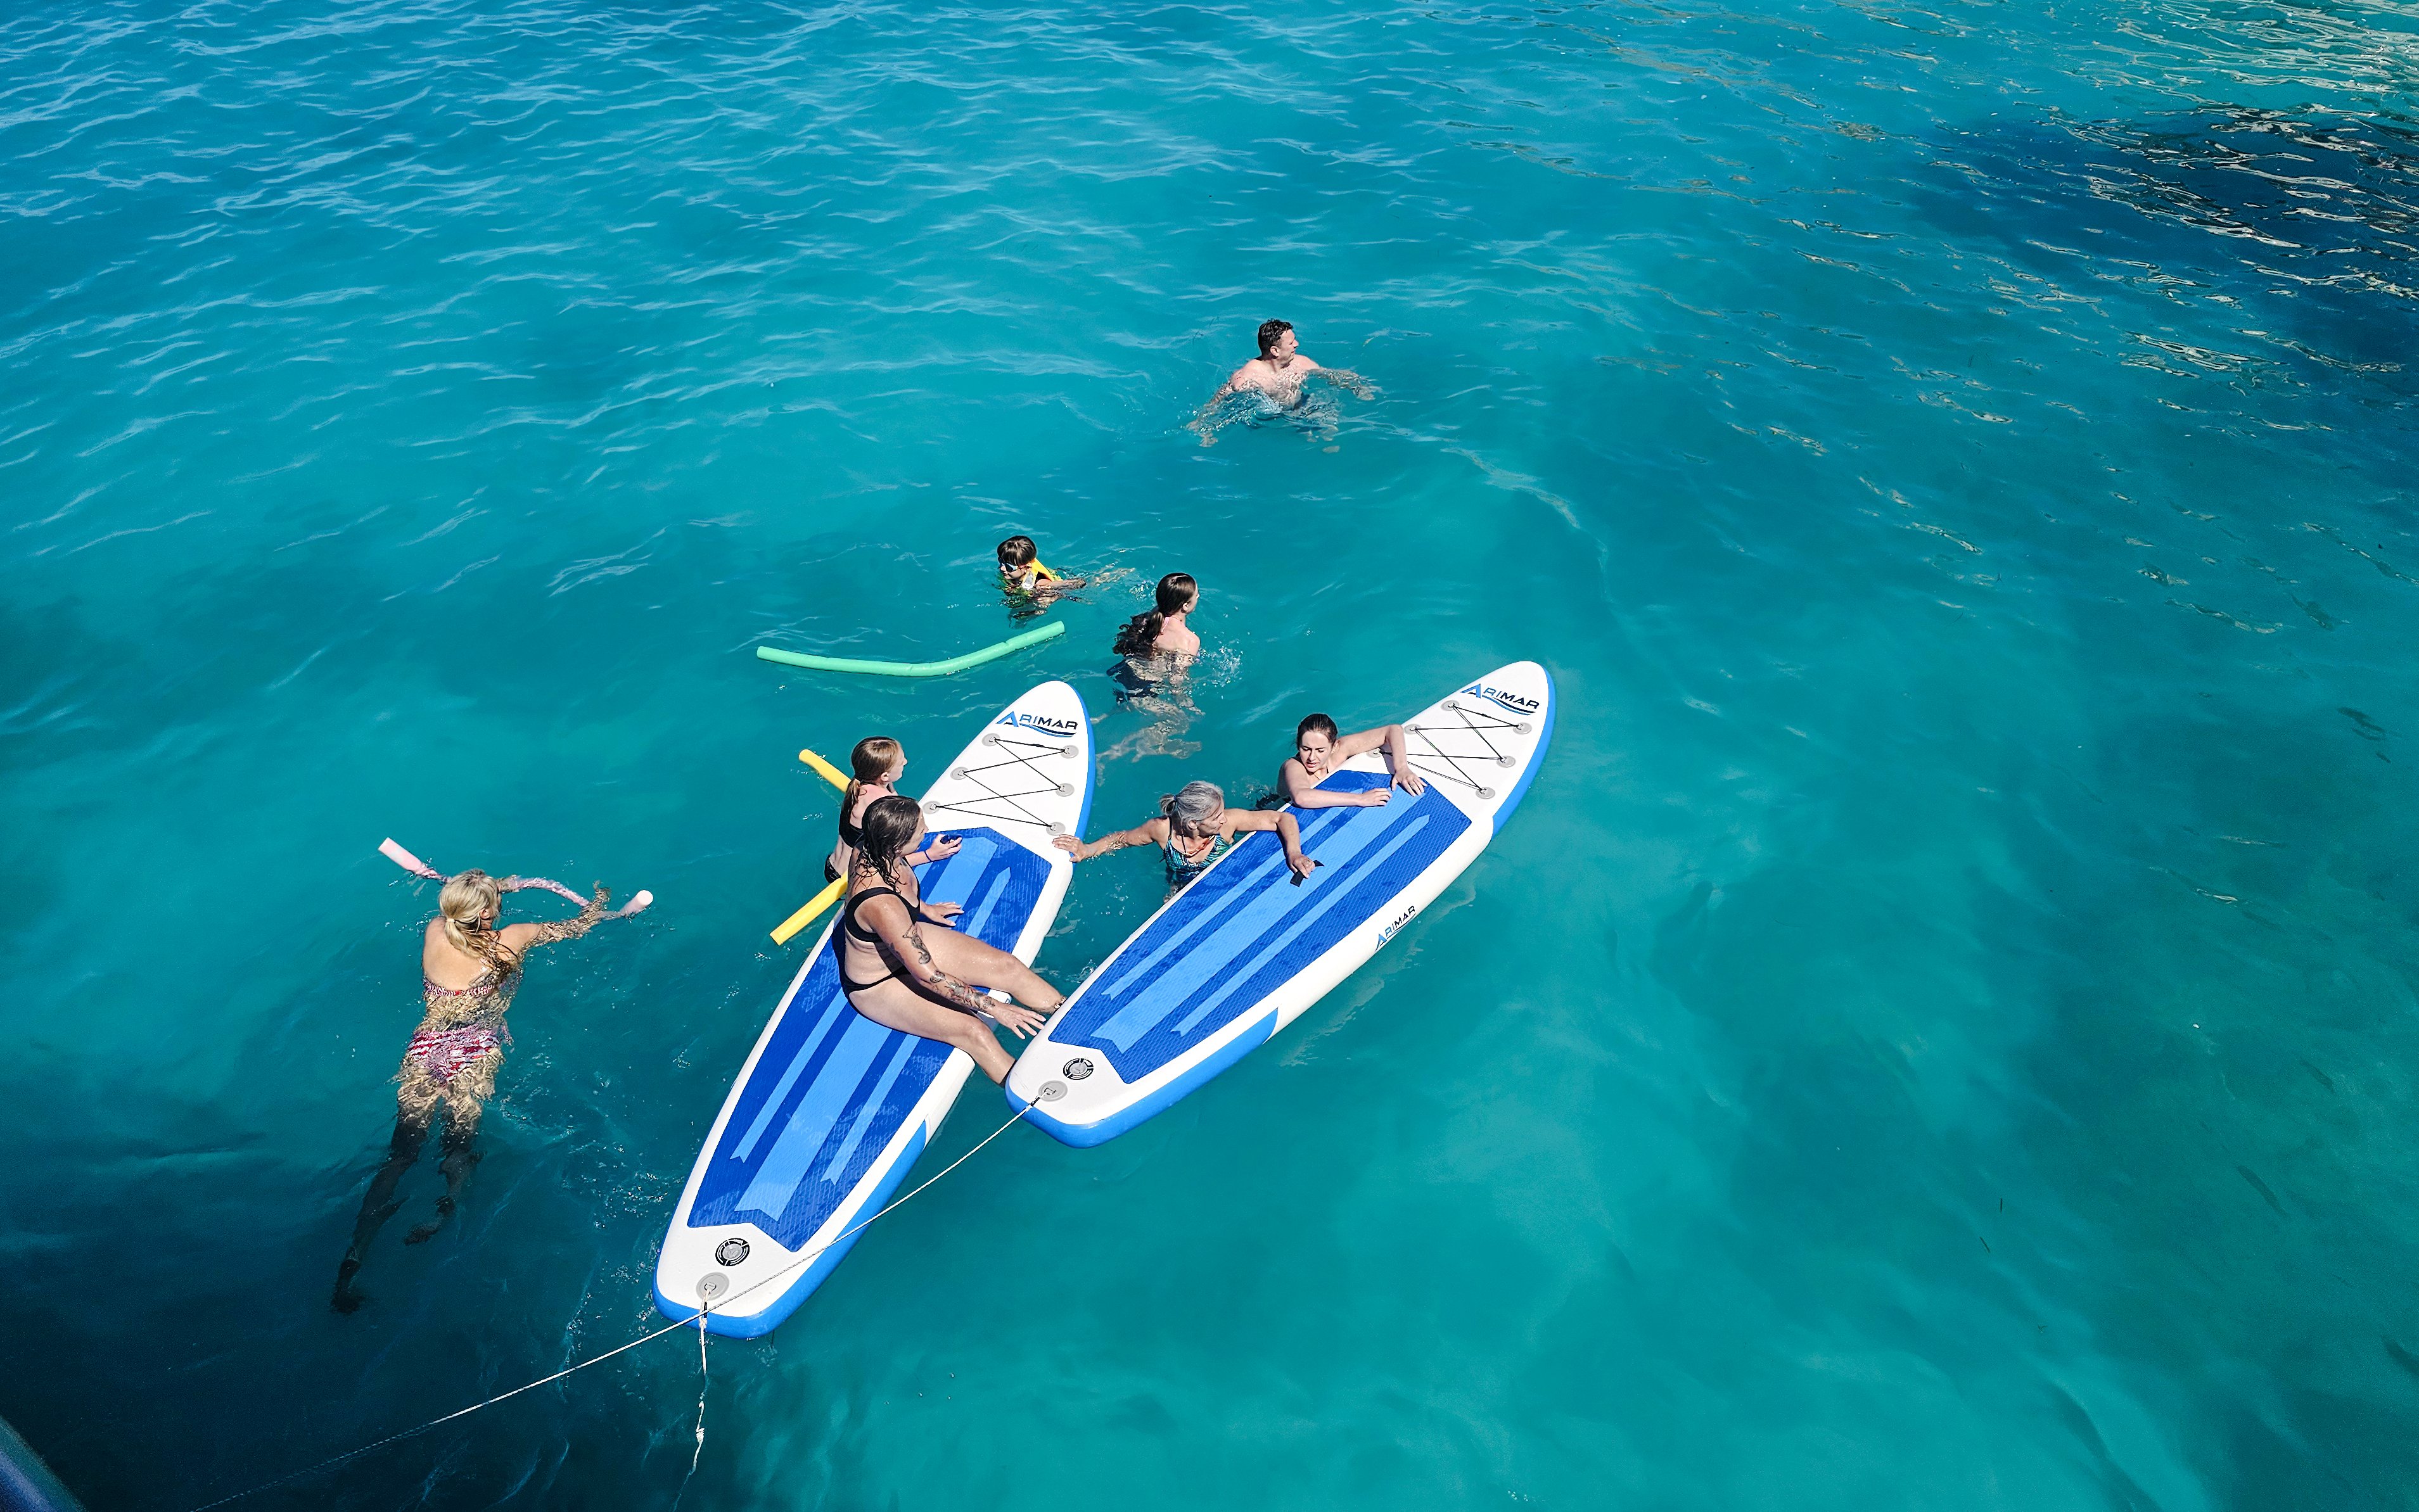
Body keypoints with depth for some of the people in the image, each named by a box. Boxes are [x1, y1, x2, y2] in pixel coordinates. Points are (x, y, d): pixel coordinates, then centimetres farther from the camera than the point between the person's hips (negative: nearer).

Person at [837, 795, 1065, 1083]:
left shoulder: (872, 850, -17)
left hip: (911, 942, 8)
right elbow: (928, 976, -34)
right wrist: (993, 1007, -29)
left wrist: (925, 908, 23)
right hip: (878, 986, -8)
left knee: (1009, 966, 0)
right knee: (973, 1031, -22)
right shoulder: (881, 906, -41)